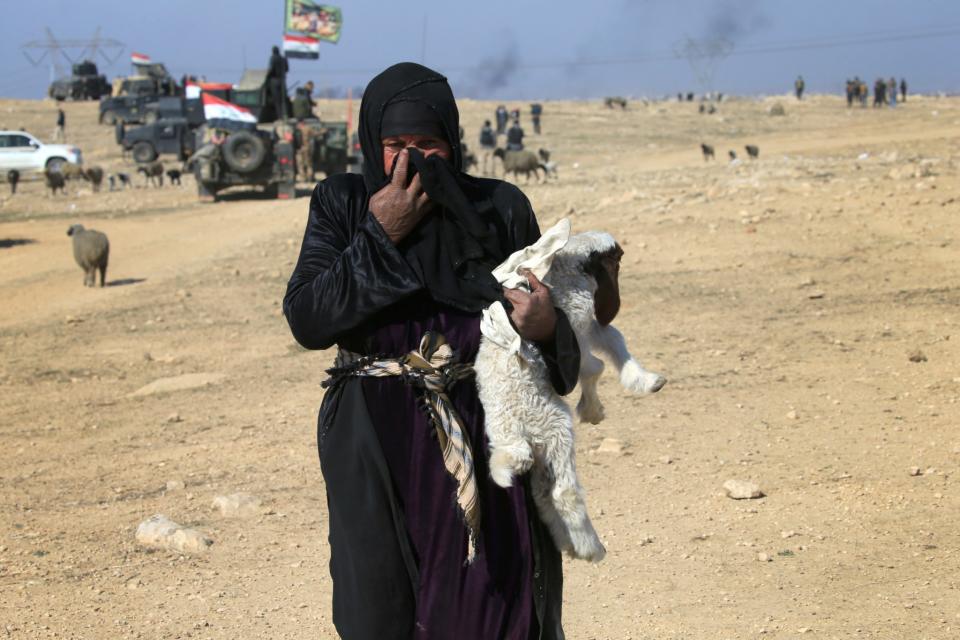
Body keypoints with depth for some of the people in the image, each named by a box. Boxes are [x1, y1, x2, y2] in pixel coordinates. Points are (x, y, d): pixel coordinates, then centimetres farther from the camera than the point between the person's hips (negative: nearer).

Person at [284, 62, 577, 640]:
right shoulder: (342, 205, 2)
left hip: (487, 444, 0)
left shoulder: (500, 209, 2)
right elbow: (307, 321, -9)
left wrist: (546, 326, -19)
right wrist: (381, 237, -15)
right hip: (379, 452, 0)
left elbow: (542, 314, 5)